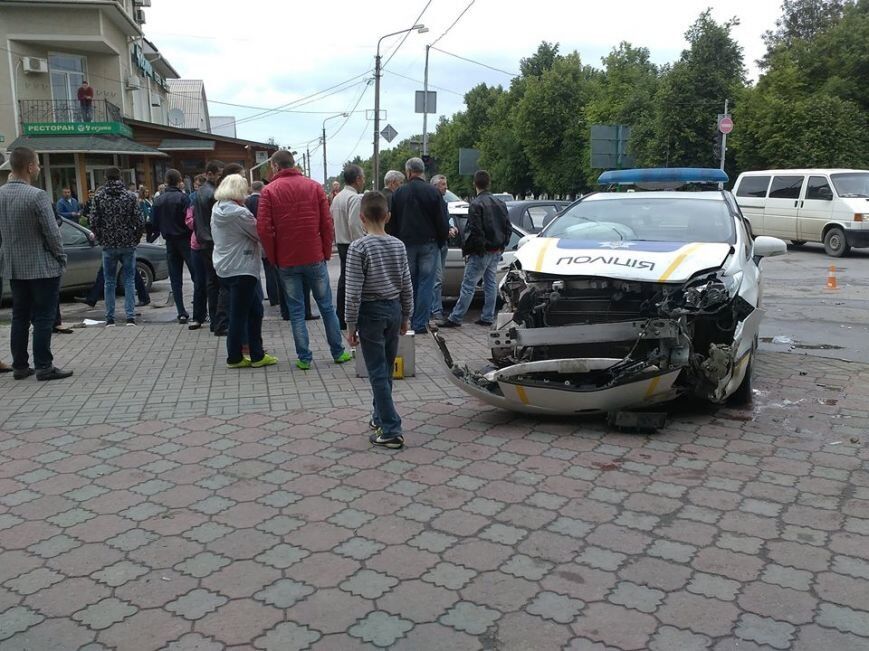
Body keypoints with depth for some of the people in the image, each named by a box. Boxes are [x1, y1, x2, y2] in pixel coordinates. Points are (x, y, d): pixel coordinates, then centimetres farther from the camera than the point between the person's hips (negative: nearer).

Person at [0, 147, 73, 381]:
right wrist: (61, 257, -2)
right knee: (43, 318, 0)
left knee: (20, 317, 14)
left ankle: (20, 366, 19)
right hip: (42, 266, -7)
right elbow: (52, 233, -17)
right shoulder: (37, 196, -19)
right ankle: (44, 367, 2)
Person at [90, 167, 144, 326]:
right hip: (128, 244, 0)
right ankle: (130, 317, -1)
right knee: (129, 280, 5)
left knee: (109, 282, 8)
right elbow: (139, 222, -5)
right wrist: (135, 240, 9)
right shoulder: (131, 196, -2)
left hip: (108, 246, 0)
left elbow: (94, 222, -3)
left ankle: (110, 318, 10)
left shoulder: (99, 197, -1)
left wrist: (101, 240, 11)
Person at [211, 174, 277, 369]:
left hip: (224, 267, 9)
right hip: (241, 269, -9)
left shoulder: (217, 211, 10)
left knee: (254, 309, 14)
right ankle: (235, 358, 11)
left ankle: (256, 354, 17)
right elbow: (259, 234, -11)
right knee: (239, 314, 1)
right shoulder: (239, 213, -18)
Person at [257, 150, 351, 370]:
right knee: (326, 305, 11)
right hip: (314, 257, 1)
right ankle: (338, 352, 17)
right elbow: (326, 223, -1)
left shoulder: (269, 191, -3)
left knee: (296, 310, 6)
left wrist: (273, 257, 2)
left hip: (286, 261, -1)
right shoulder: (314, 186, 2)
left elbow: (263, 228, -9)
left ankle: (304, 358, 8)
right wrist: (326, 252, 8)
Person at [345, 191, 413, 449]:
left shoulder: (358, 247, -14)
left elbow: (354, 291, -15)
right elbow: (407, 286, 7)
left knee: (378, 373, -2)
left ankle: (391, 431, -4)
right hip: (394, 309, 6)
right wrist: (406, 316, 17)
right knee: (386, 369, 18)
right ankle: (380, 416, 33)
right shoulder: (398, 246, 2)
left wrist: (351, 325, -7)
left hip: (371, 312, -6)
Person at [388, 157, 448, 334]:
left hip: (406, 244, 2)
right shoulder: (433, 192, -6)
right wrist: (441, 241, 10)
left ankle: (409, 321, 16)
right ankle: (420, 324, -2)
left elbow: (393, 222, 7)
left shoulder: (399, 193, 1)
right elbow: (442, 221, -4)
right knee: (426, 283, 0)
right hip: (428, 243, -2)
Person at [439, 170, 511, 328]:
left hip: (481, 251, -8)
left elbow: (475, 231, -18)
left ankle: (455, 318, -4)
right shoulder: (500, 204, 11)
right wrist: (502, 245, 18)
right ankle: (488, 317, 17)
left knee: (468, 285, -6)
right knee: (490, 283, 13)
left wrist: (469, 249, -9)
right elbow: (507, 227, 14)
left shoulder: (476, 204, -14)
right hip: (496, 251, 8)